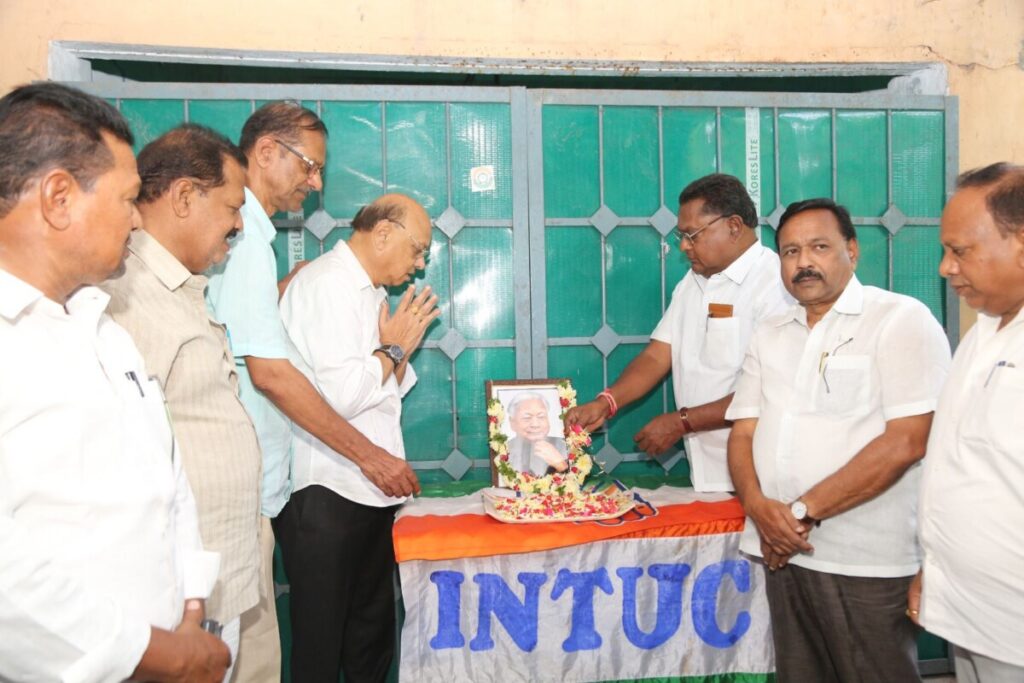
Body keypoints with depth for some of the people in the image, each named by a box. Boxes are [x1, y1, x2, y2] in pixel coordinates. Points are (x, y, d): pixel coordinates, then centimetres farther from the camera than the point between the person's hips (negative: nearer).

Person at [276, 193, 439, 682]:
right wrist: (393, 348, -10)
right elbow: (341, 397, -25)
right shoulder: (326, 284, -14)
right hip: (325, 495, -9)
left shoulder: (369, 292, 15)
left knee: (372, 636, 18)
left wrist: (403, 348, 2)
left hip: (371, 491, 9)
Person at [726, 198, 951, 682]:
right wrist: (757, 506, -11)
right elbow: (743, 433, 9)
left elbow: (905, 442, -16)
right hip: (782, 551, 5)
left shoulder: (902, 320, -6)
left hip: (867, 563, -5)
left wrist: (803, 511, -16)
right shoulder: (769, 334, 12)